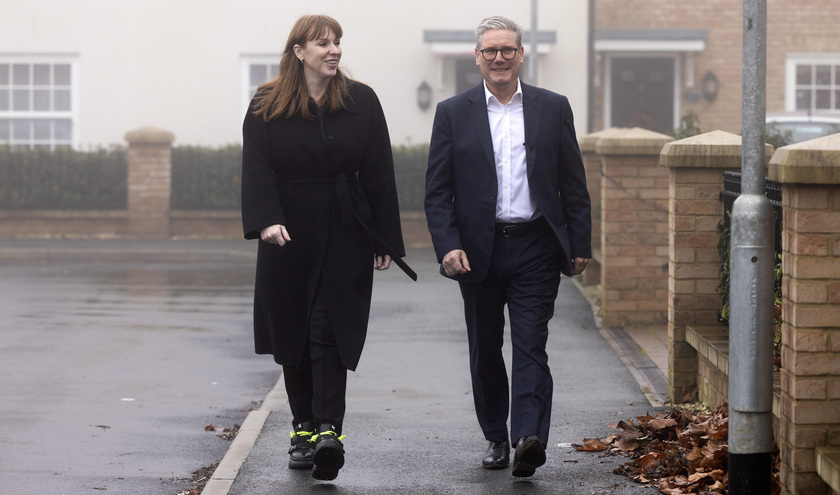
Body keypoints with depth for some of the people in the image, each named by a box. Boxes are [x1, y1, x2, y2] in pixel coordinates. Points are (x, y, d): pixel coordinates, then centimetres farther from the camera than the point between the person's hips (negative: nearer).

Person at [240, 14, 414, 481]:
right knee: (293, 334, 6)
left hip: (345, 234, -1)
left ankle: (328, 431, -17)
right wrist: (267, 220, -25)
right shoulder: (267, 106, 2)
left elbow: (379, 174, 4)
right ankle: (304, 429, 18)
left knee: (330, 333, -9)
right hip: (289, 234, 1)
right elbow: (257, 166, -8)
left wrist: (386, 239, 1)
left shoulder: (362, 102, 5)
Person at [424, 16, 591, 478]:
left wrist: (580, 245, 3)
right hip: (479, 250, 1)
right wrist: (448, 246, -11)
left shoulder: (553, 108, 6)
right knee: (485, 351, 10)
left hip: (535, 249, -1)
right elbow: (437, 191, 2)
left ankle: (529, 440, -20)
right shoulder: (453, 113, 4)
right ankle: (496, 438, 24)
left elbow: (573, 184, 8)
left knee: (531, 346, -11)